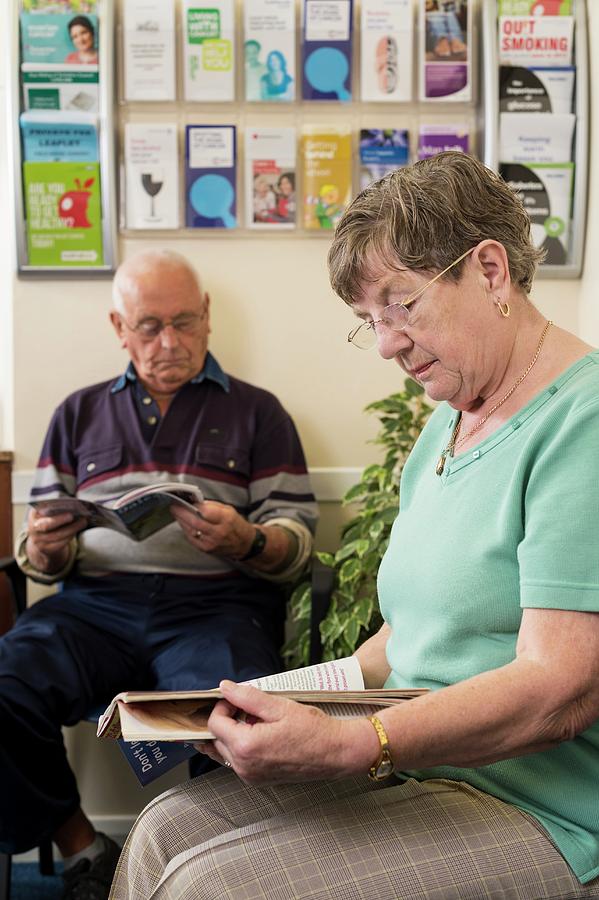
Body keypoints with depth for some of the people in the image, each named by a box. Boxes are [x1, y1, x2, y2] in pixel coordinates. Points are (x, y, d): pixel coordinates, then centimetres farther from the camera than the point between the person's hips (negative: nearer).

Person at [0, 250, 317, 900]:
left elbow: (296, 542, 8)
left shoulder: (257, 413, 16)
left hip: (216, 602, -2)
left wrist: (246, 542, -15)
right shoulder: (80, 414, 23)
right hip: (94, 602, 3)